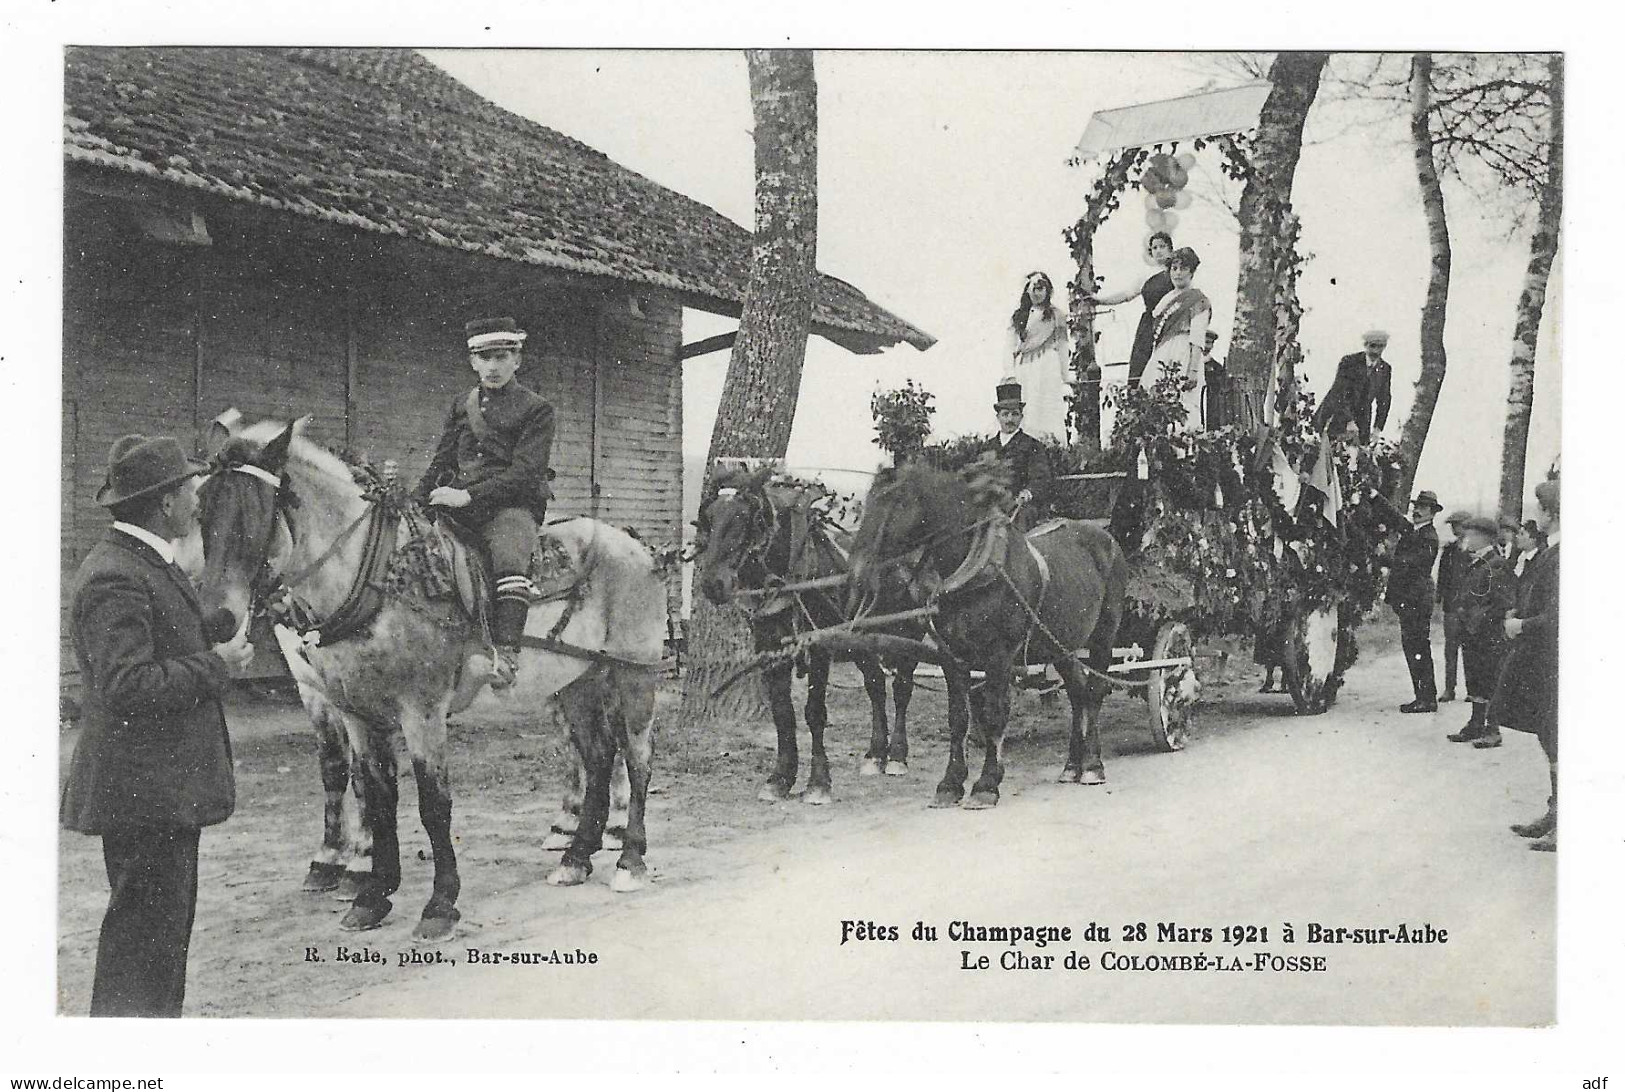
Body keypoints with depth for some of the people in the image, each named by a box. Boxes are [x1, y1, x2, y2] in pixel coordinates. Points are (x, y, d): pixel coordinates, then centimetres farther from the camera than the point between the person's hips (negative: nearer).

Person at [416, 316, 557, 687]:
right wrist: (417, 503, 3)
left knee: (509, 558, -33)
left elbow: (525, 472, -10)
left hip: (512, 506, -6)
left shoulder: (536, 409, 2)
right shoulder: (461, 406, 19)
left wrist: (469, 495, -19)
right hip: (458, 503, 6)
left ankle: (506, 655, -38)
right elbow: (441, 462, 20)